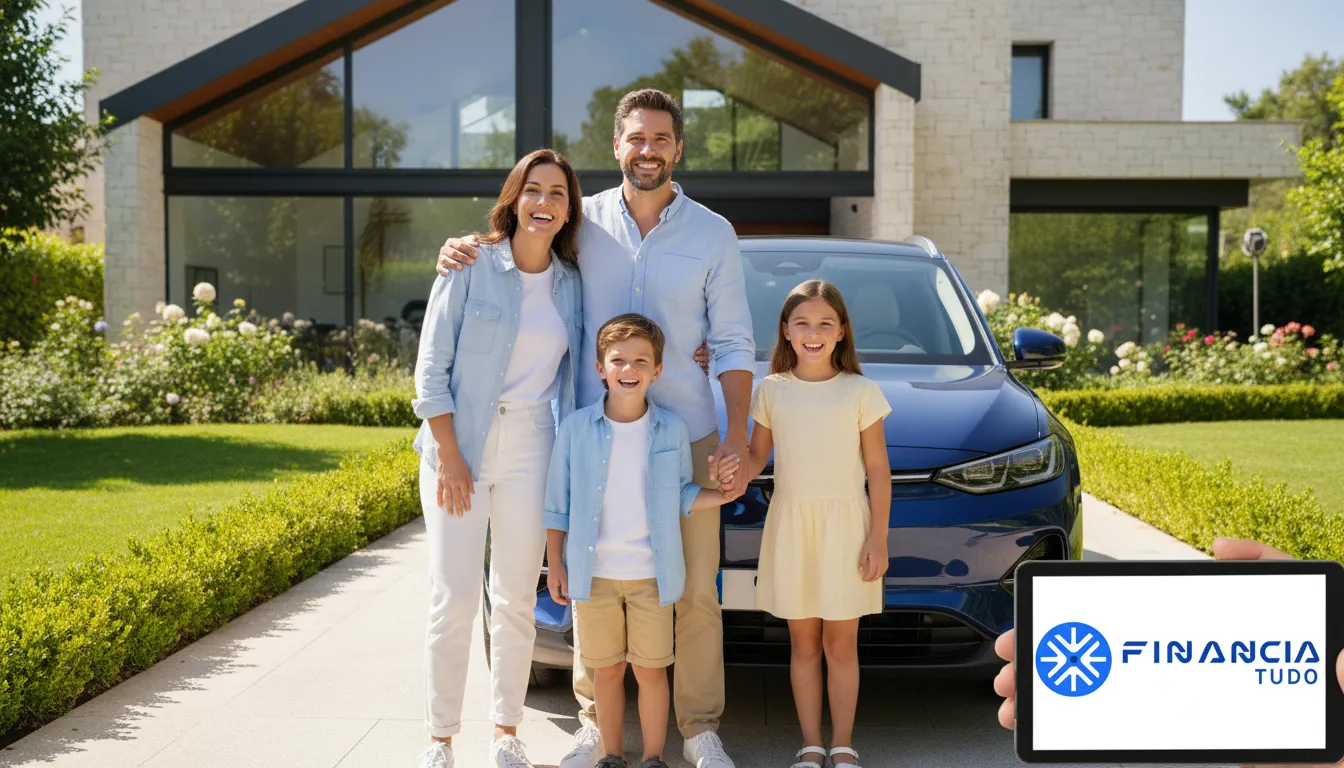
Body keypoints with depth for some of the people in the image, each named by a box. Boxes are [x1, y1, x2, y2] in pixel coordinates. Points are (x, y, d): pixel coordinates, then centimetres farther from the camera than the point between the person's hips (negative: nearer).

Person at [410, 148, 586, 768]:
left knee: (517, 601, 8)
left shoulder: (570, 284, 7)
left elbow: (573, 373, 16)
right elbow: (431, 369, -6)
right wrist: (449, 456, -12)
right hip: (459, 443, -3)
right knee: (454, 600, -3)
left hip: (530, 450, 4)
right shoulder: (470, 266, -6)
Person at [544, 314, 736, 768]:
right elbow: (557, 504, 3)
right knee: (607, 671, 10)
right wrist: (555, 564, 1)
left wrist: (724, 495, -10)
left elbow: (681, 496, 6)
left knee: (650, 670, 5)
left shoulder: (672, 431, 0)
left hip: (651, 576, 0)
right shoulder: (577, 428, -2)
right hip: (593, 574, 0)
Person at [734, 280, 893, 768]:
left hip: (844, 526, -2)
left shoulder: (861, 391, -1)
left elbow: (878, 468, 0)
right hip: (791, 525, 2)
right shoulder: (771, 391, 4)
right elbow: (755, 457, 7)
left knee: (841, 644, 3)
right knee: (804, 644, 8)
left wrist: (878, 537, -5)